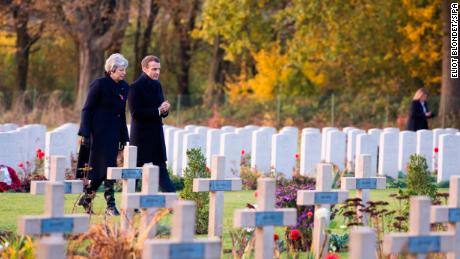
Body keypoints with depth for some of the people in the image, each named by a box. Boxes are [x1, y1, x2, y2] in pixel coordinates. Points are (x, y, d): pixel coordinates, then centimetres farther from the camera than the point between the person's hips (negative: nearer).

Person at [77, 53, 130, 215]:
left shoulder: (124, 87, 10)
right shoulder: (99, 84, -10)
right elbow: (87, 109, -9)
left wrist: (123, 138, 15)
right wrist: (85, 134, -15)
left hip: (114, 134, 7)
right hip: (99, 133, -7)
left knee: (100, 168, 8)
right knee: (108, 167, -9)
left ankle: (87, 198, 21)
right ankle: (110, 205, -6)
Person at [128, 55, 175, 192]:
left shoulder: (157, 85, 12)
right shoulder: (136, 87, -11)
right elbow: (135, 112, -18)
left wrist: (164, 109, -6)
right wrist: (157, 111, -22)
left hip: (156, 133, 7)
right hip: (141, 134, -7)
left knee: (161, 169, 4)